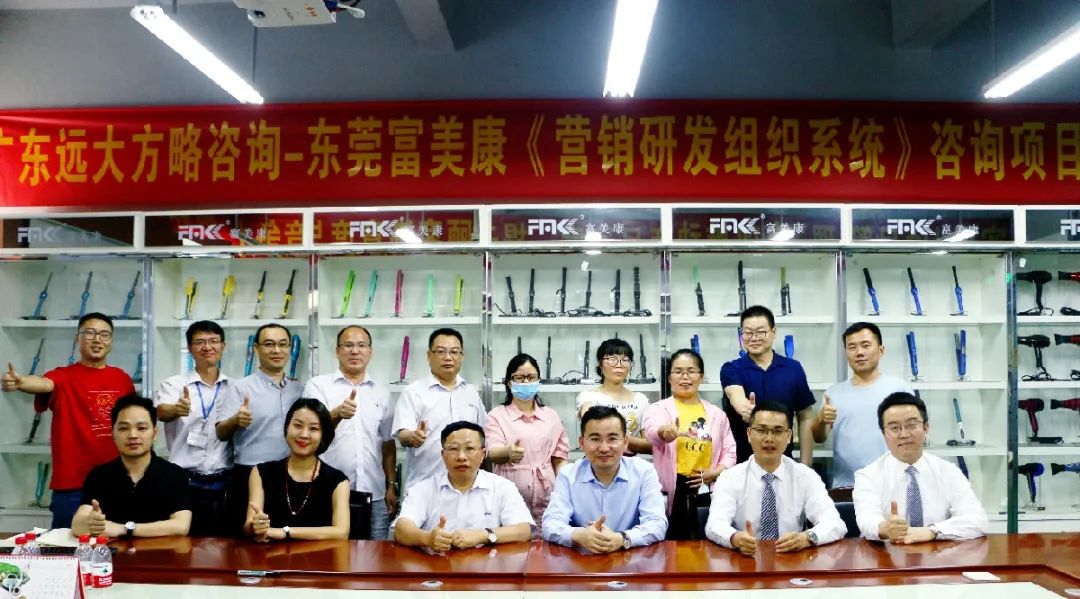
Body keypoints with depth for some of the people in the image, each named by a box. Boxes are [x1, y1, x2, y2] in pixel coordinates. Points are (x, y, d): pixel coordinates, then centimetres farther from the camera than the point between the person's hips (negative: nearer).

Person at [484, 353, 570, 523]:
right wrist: (508, 452, -35)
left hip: (546, 501, 3)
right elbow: (493, 453, -13)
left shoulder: (552, 416, 10)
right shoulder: (496, 416, 0)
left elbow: (559, 460, 14)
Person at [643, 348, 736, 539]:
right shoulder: (658, 409, 1)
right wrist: (666, 432, -45)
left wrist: (714, 473, -8)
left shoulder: (717, 414, 12)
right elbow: (652, 432, -21)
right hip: (670, 493, -3)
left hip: (706, 493, 3)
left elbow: (729, 451, 11)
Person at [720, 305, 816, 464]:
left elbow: (805, 419, 5)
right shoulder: (731, 369, -4)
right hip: (740, 461, -1)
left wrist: (805, 466, 0)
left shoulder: (793, 369, 1)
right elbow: (735, 394, -26)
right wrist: (746, 409, -48)